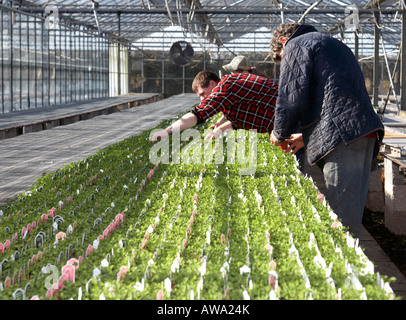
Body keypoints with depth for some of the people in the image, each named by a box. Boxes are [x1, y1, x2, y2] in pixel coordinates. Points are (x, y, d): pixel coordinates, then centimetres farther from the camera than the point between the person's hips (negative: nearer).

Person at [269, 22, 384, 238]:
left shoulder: (295, 45, 6)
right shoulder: (333, 45, 34)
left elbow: (291, 97, -4)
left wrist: (280, 134, 11)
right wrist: (306, 136, 32)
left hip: (342, 133, -9)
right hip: (365, 129, 9)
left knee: (340, 211, -10)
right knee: (351, 207, 10)